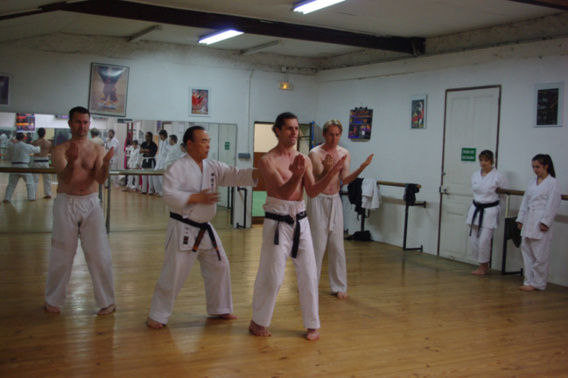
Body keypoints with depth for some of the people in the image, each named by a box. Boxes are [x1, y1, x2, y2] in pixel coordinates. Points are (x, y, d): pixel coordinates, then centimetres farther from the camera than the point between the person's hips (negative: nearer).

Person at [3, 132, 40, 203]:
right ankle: (31, 197, 15)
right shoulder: (27, 146, -7)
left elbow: (9, 157, 12)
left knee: (11, 184, 11)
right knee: (30, 182, 13)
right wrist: (38, 147, 34)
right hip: (23, 167, -3)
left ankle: (7, 198, 7)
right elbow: (37, 150, 10)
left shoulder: (11, 147, 0)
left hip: (14, 167, 3)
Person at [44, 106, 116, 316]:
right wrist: (71, 162, -38)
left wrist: (106, 162, -32)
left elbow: (101, 179, -11)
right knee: (61, 255, 7)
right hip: (66, 204, -1)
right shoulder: (60, 150, -1)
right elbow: (65, 178, -17)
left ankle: (107, 301, 12)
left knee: (99, 255, 0)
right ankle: (53, 300, 25)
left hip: (91, 204, 1)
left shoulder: (97, 149, 3)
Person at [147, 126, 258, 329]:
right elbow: (169, 195, -21)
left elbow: (237, 175, -2)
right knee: (173, 274, -4)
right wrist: (196, 198, -25)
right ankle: (157, 316, 11)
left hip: (204, 229, 7)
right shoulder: (178, 168, -12)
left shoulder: (214, 167, 6)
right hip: (183, 230, -7)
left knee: (219, 267, 13)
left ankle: (219, 309, 30)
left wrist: (259, 172, -18)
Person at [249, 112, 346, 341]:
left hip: (300, 220, 5)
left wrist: (332, 173, -15)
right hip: (277, 221, -5)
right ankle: (258, 322, 19)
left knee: (308, 274, 6)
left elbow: (312, 192, -2)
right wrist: (296, 175, -39)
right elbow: (283, 192, -20)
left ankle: (312, 325, 18)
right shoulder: (268, 160, -9)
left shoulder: (303, 159, 8)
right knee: (271, 275, -1)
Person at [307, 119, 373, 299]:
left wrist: (362, 167, -22)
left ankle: (339, 286, 15)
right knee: (317, 245, -1)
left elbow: (344, 180, -7)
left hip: (335, 201, 4)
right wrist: (326, 169, -41)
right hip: (318, 201, -4)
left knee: (337, 246, 6)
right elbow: (319, 180, -20)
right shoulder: (315, 153, -11)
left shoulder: (344, 154, 3)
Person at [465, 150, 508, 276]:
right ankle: (481, 265, 22)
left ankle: (484, 266, 9)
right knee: (474, 239, 7)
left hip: (490, 211, -6)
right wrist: (479, 201, 9)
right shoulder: (475, 175, 6)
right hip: (475, 209, 6)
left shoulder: (498, 176, -9)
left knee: (484, 240, -10)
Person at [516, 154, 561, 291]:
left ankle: (537, 283, 5)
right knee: (526, 251, 8)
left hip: (540, 223, -7)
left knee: (540, 254, -4)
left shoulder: (552, 183, -6)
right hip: (528, 222, 7)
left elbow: (553, 204, -10)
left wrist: (545, 222, -15)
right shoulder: (532, 182, 15)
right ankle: (529, 280, 16)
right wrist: (520, 219, 13)